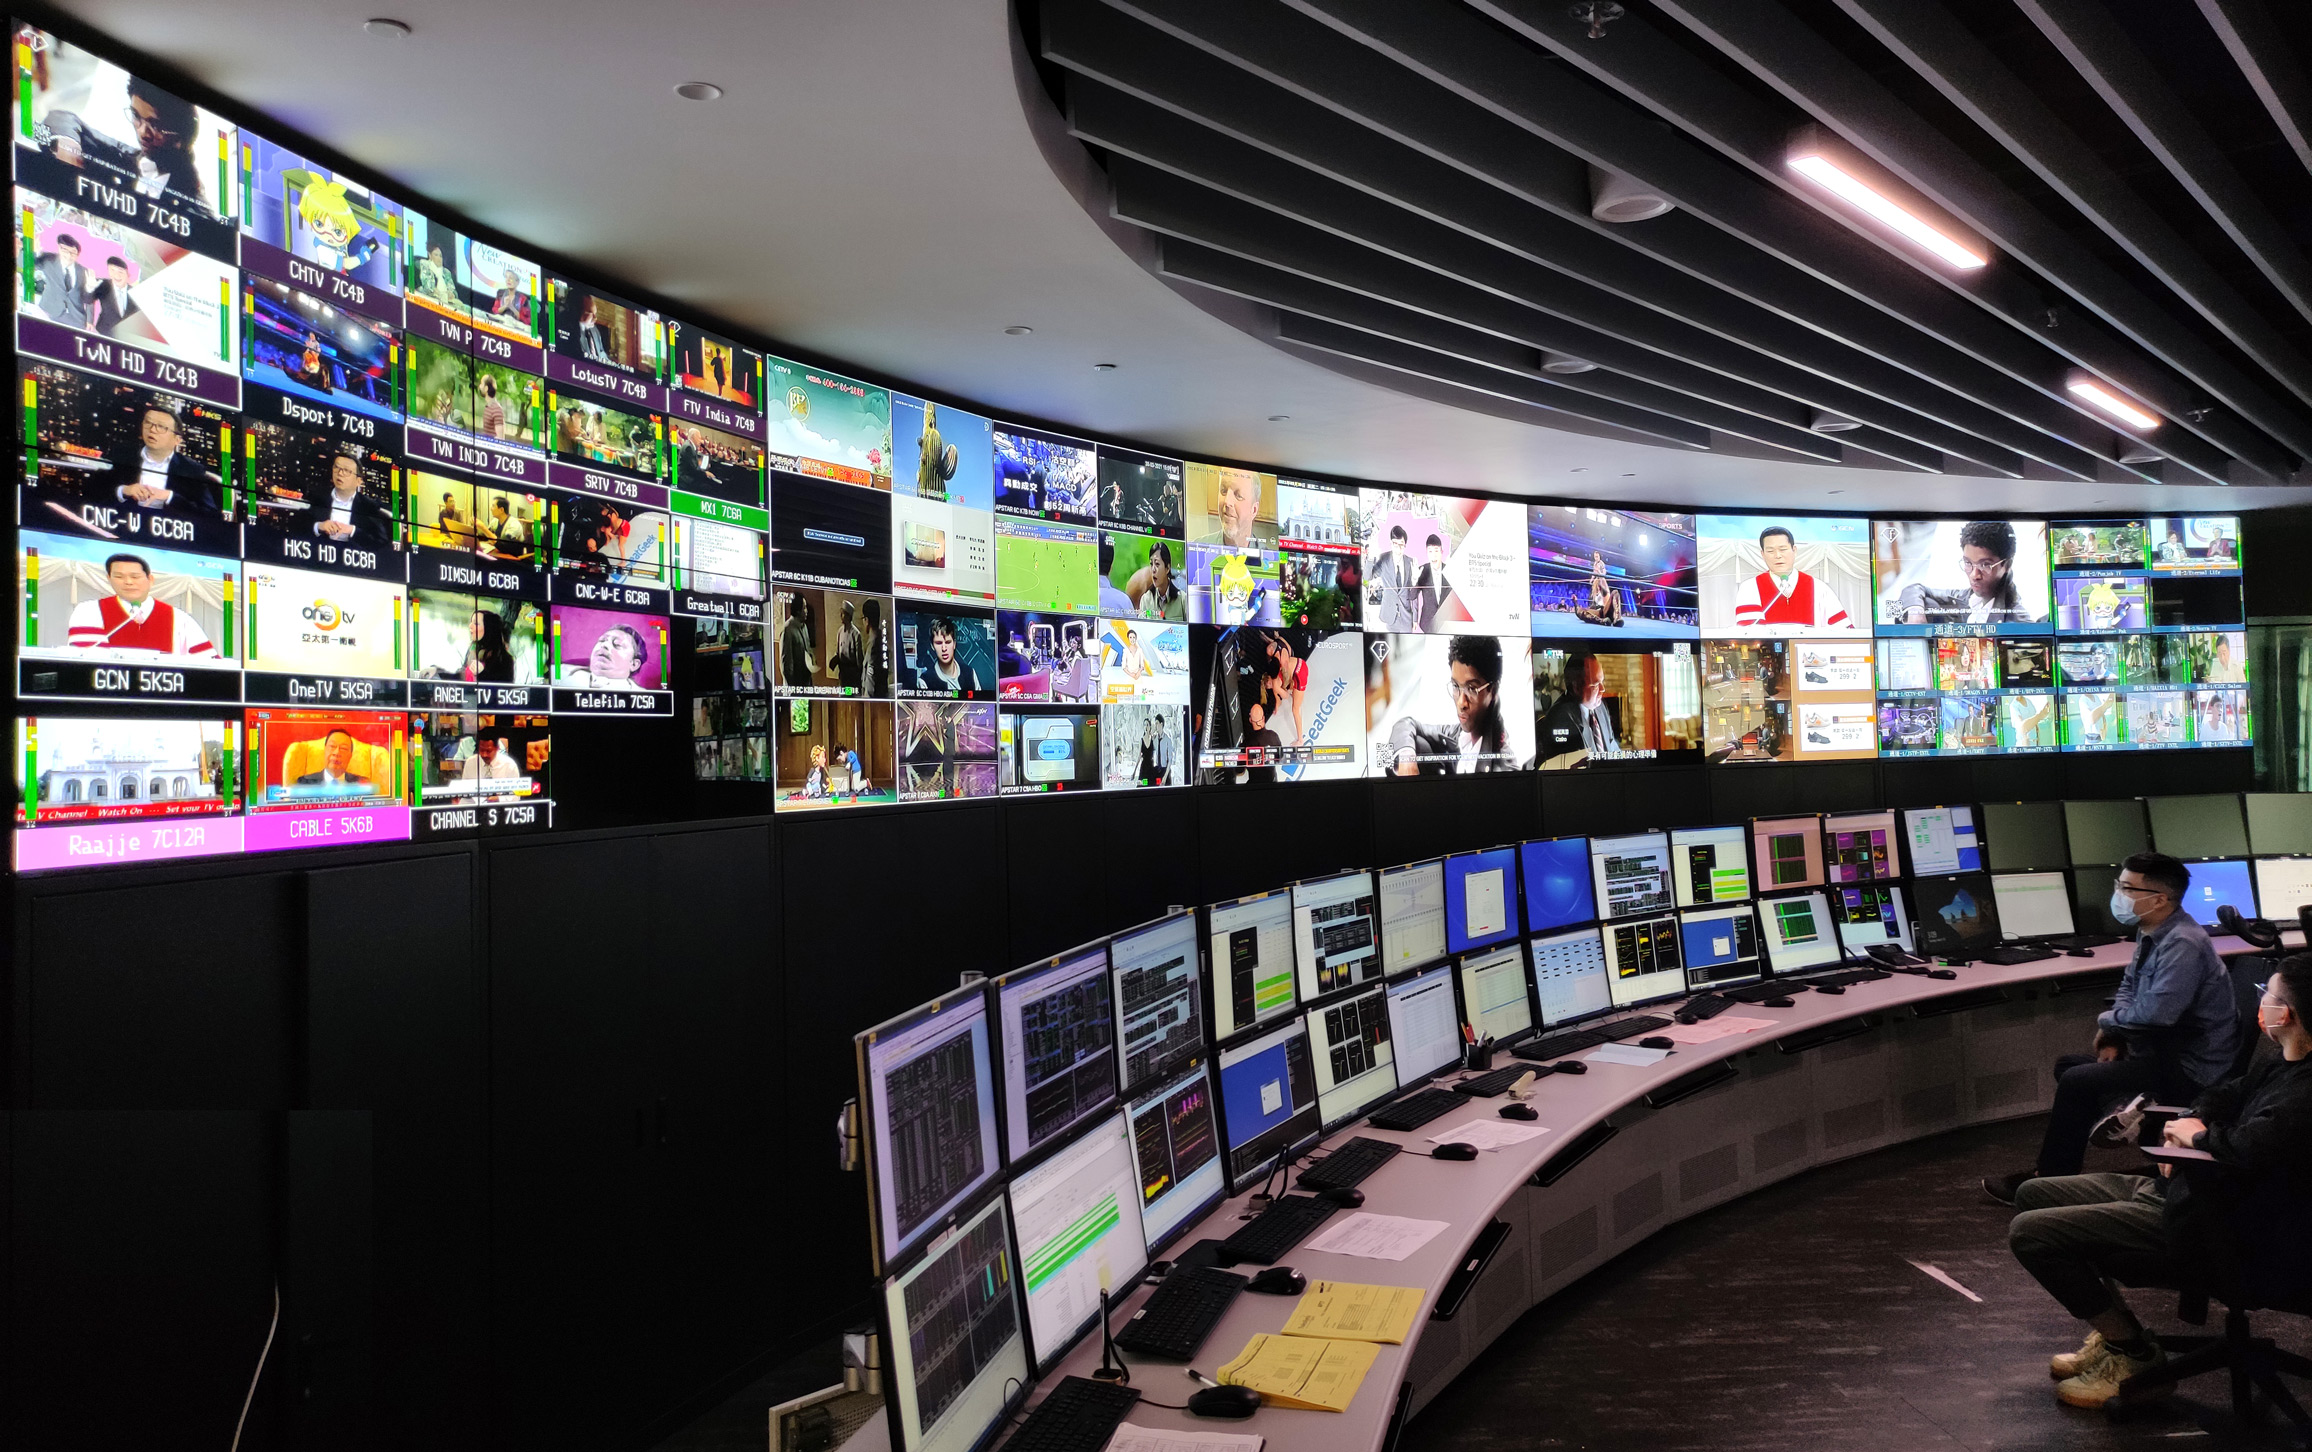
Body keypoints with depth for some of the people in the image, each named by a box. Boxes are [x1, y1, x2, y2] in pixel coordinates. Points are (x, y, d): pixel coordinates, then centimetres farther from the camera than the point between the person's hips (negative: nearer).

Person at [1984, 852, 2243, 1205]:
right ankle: (2055, 1166, 18)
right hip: (2165, 1053, 11)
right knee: (2068, 1064, 15)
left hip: (2189, 1069, -11)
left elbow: (2153, 1014, -34)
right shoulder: (2151, 933, 7)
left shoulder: (2182, 944, -26)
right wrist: (2113, 1036, 3)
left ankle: (2047, 1184, -3)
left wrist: (2107, 1021, -12)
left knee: (2077, 1082, -15)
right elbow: (2129, 986, 20)